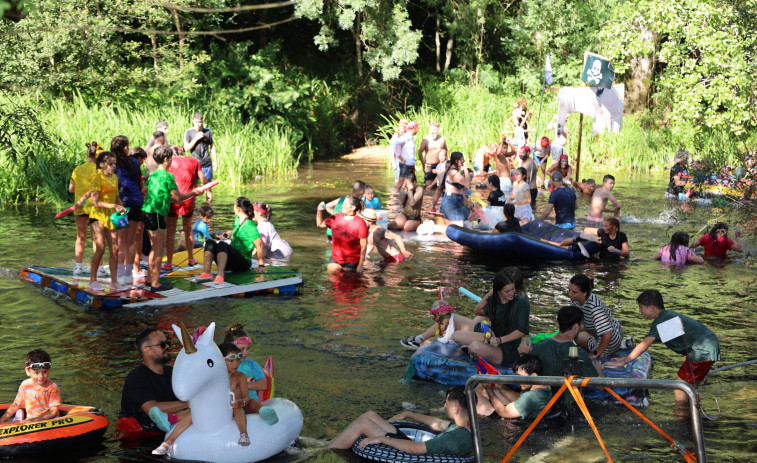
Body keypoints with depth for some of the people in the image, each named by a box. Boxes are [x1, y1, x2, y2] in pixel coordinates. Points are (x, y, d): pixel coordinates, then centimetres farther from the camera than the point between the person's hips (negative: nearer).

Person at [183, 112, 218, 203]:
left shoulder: (207, 131, 4)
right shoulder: (188, 132, 0)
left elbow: (212, 146, 11)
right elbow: (186, 148, -5)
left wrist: (215, 161, 7)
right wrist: (196, 138, -15)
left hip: (207, 164, 1)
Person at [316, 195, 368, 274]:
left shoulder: (360, 223, -16)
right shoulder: (336, 217, 2)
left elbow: (363, 246, -15)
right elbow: (320, 224, 16)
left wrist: (360, 265, -16)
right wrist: (319, 211, -2)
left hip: (352, 262, -4)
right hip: (335, 258, 5)